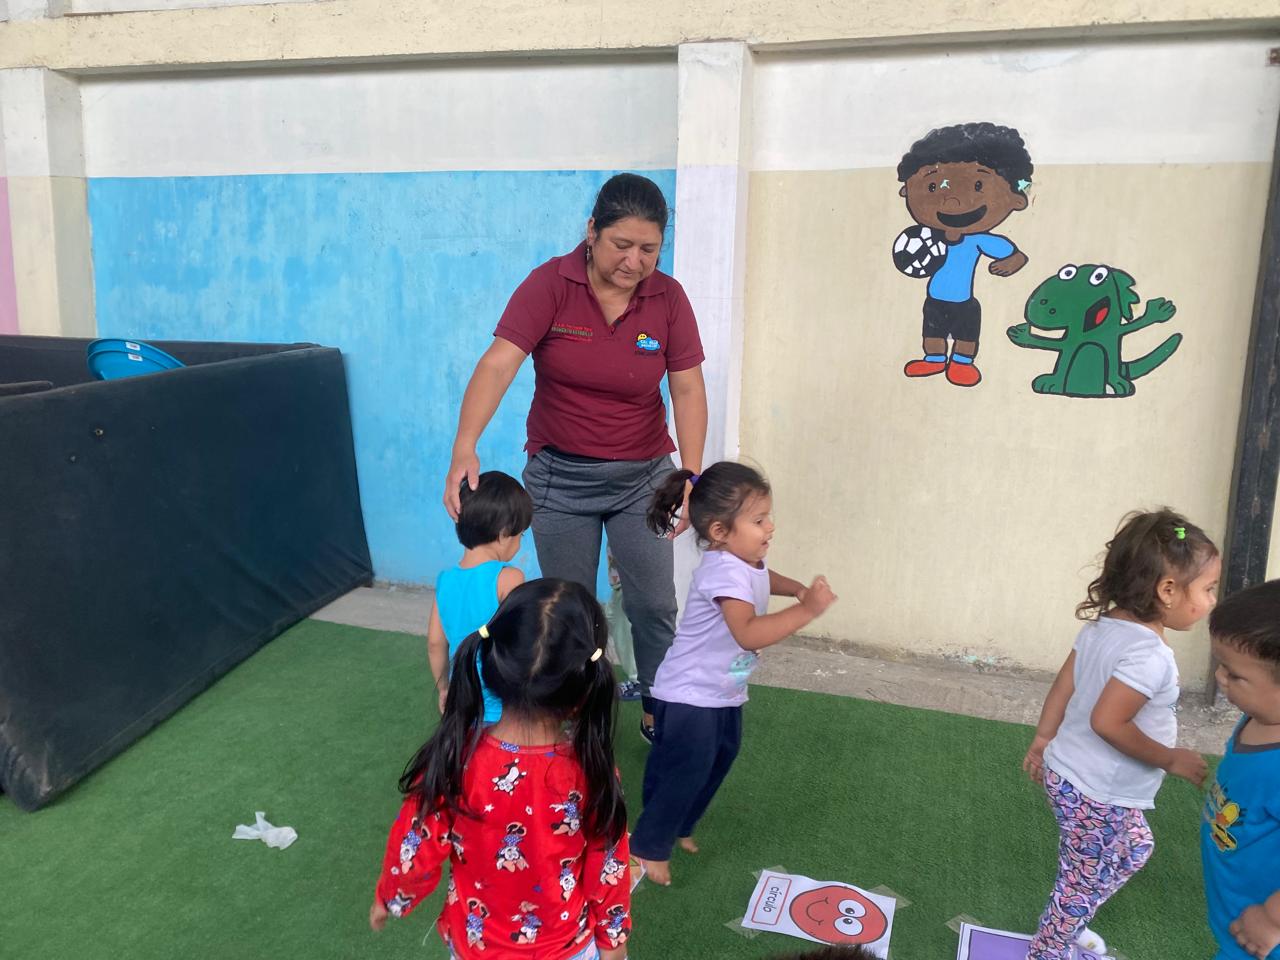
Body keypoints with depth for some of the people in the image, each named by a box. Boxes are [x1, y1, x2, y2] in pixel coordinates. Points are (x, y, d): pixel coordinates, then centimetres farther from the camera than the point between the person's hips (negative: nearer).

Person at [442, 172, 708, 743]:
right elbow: (499, 363, -25)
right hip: (560, 476, -1)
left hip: (642, 476, 2)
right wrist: (465, 449, -38)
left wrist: (690, 475, -19)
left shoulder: (668, 298, -7)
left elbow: (688, 388, -8)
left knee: (654, 605, 7)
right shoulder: (551, 284, -15)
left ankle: (660, 713, 30)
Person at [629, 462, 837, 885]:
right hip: (689, 695, -10)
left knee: (721, 756, 20)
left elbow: (764, 578, 24)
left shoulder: (748, 561, -2)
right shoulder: (724, 572, -32)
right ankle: (650, 846, 18)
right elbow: (749, 634, -45)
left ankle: (679, 827, 39)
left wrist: (798, 589, 6)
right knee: (688, 770, -2)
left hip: (724, 692, 10)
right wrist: (806, 611, -44)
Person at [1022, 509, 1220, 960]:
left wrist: (1043, 740, 16)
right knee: (1084, 882, 12)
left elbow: (1063, 686, 6)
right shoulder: (1150, 655, -28)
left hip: (1067, 773, 9)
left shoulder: (1102, 624, -1)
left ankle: (1066, 923, 45)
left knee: (1134, 850, 30)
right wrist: (1170, 759, -17)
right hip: (1098, 795, -9)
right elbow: (1108, 722, -31)